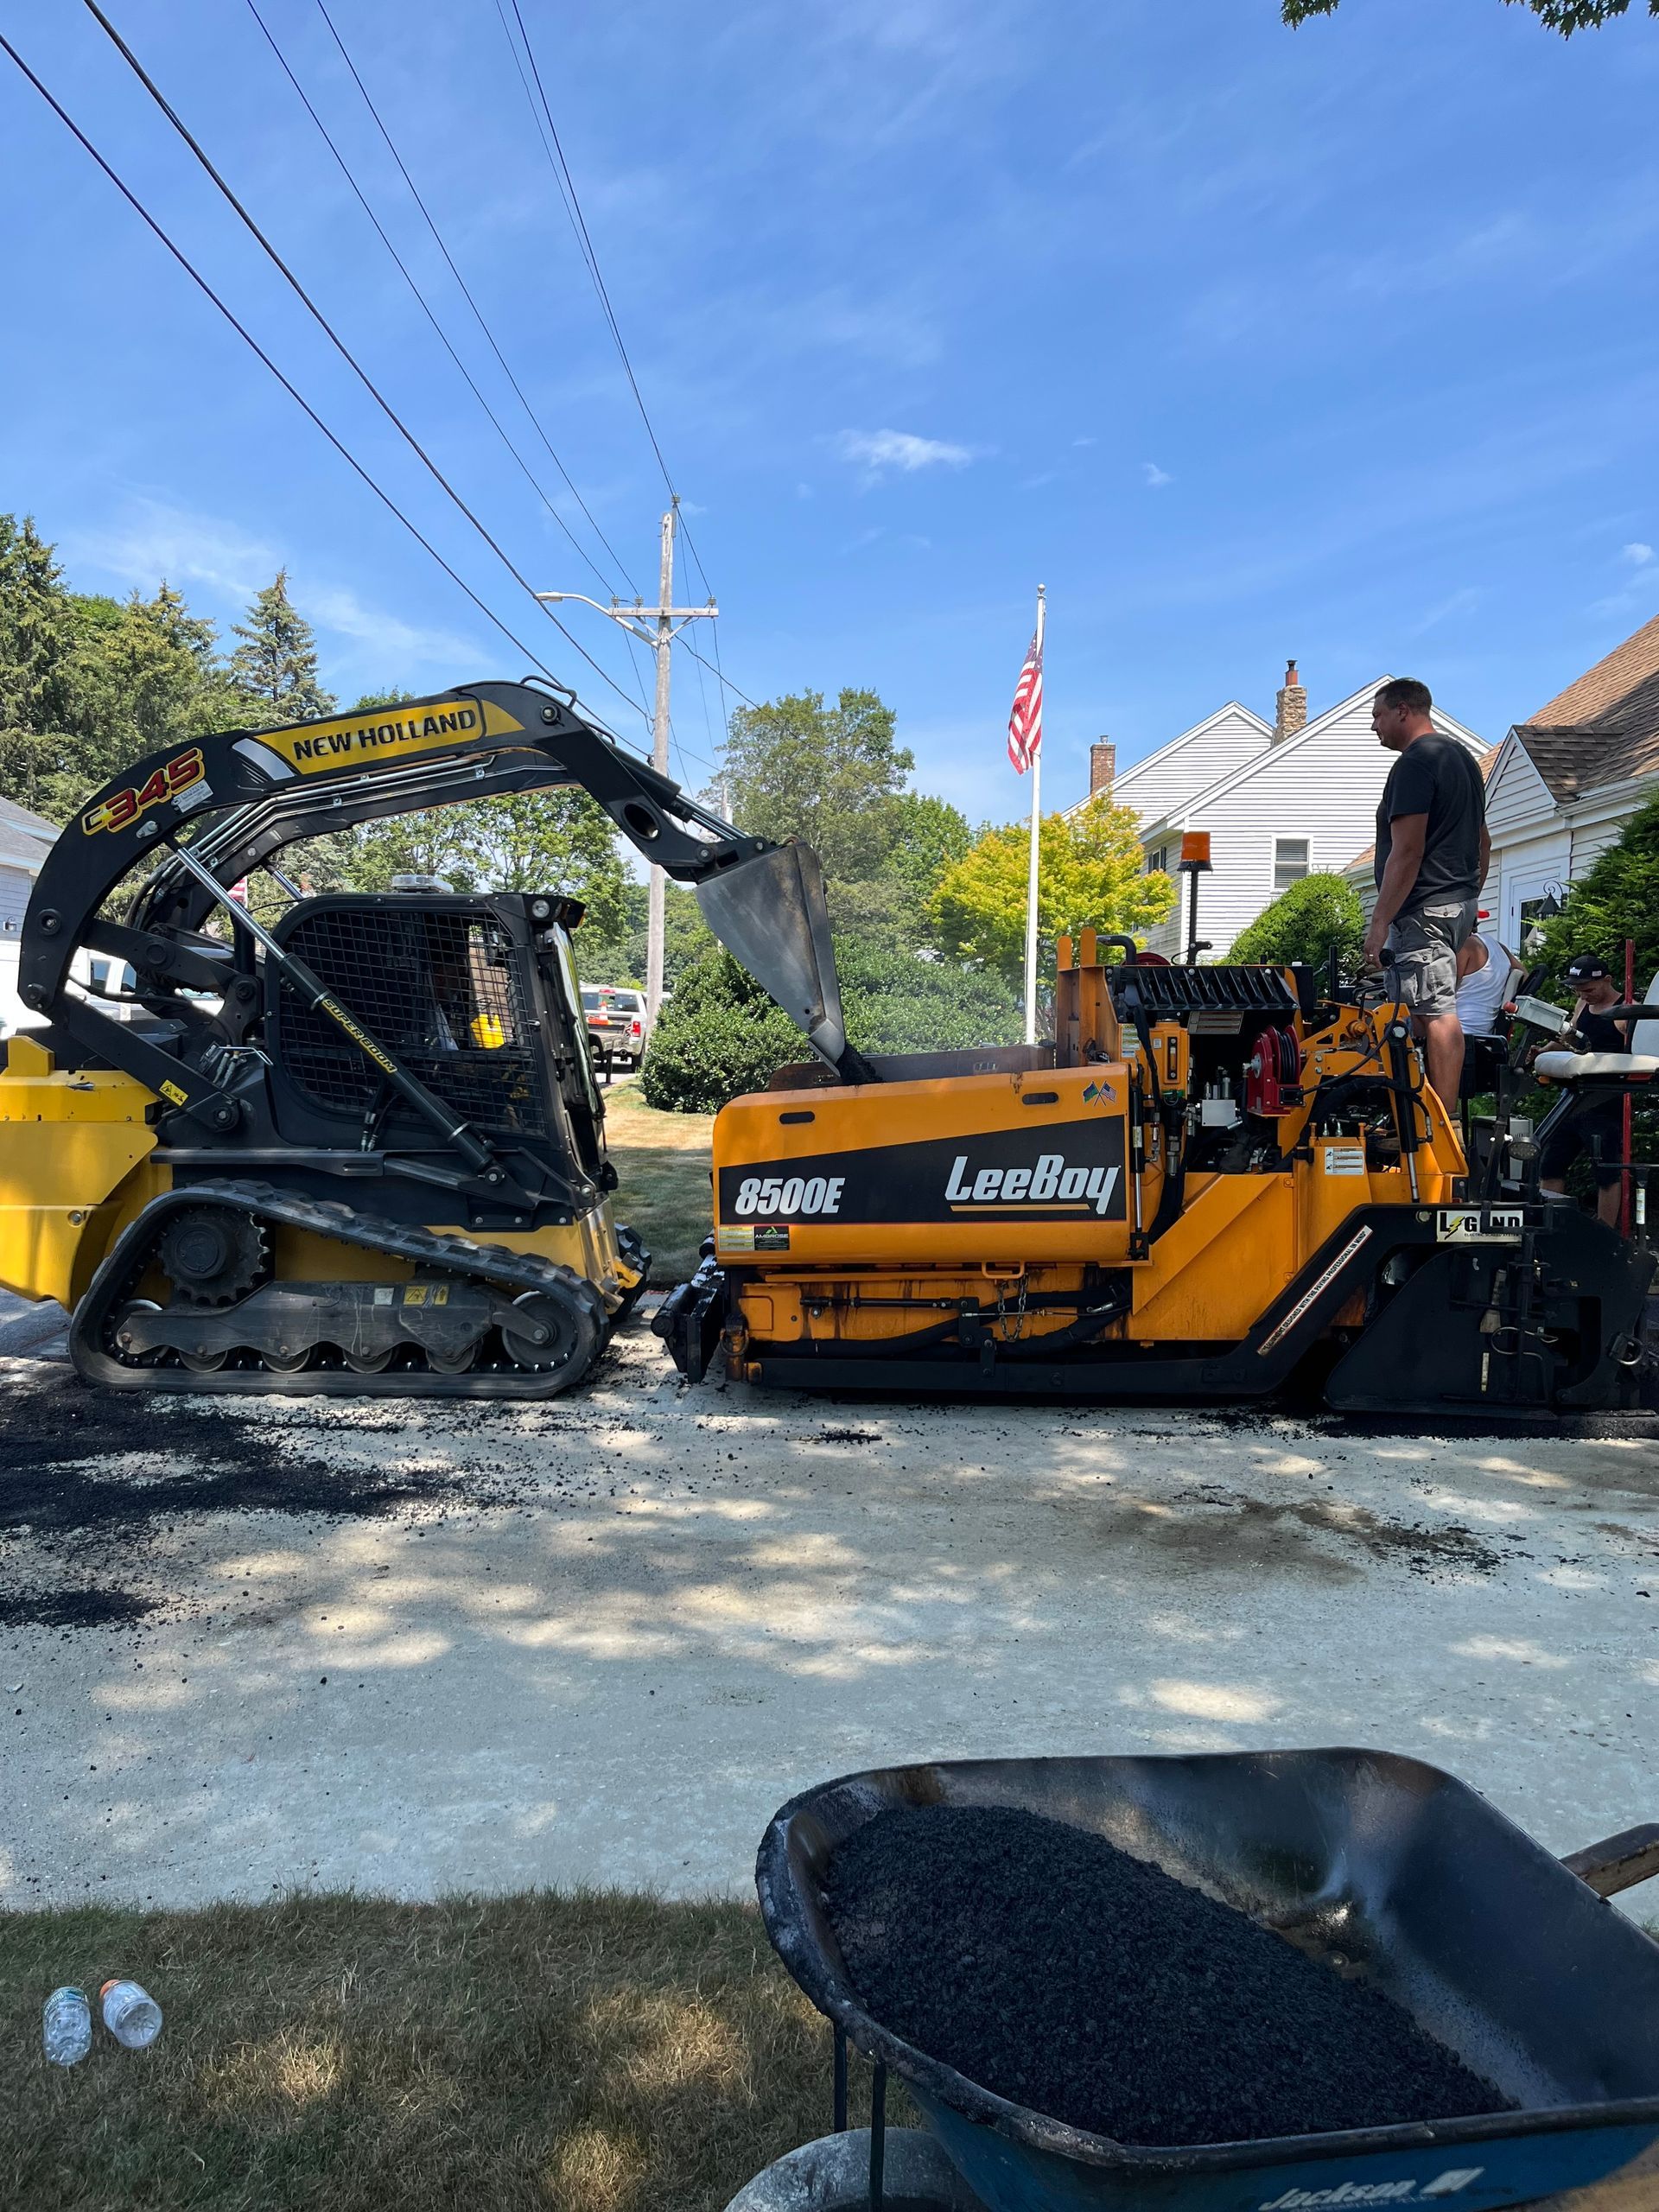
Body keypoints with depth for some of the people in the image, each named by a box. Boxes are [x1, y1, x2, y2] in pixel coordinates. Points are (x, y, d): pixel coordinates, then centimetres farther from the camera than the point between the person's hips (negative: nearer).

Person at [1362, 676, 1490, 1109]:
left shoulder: (1415, 762, -12)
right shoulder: (1463, 756, 20)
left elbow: (1407, 851, -20)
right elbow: (1482, 842, 24)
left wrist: (1380, 921, -19)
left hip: (1423, 907, -10)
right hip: (1459, 903, 10)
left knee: (1436, 1015, -10)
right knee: (1437, 1012, 13)